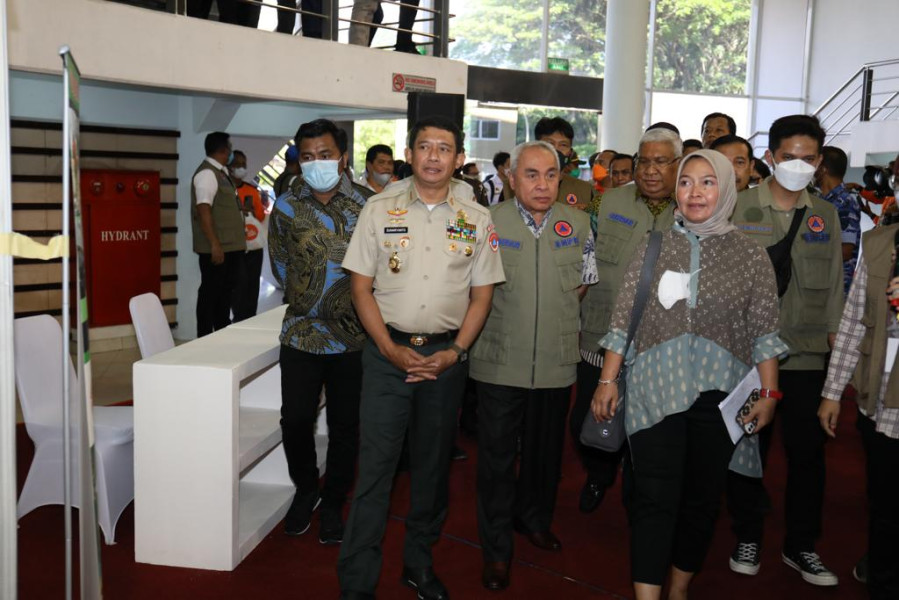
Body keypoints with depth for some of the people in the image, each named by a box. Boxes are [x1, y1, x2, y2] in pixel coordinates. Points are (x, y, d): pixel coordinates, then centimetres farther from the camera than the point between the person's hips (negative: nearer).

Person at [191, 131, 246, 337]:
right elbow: (203, 210, -22)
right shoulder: (207, 173, -15)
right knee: (210, 292, -2)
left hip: (230, 246, 10)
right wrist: (214, 244, -26)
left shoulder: (221, 172, 14)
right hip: (217, 248, -10)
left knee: (225, 290, 17)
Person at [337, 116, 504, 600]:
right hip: (388, 352, -2)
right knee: (375, 467, -2)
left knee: (433, 464, 13)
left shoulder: (476, 220, 4)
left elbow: (481, 294, 6)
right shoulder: (380, 210, 1)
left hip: (447, 355, 2)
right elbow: (361, 286, 0)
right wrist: (391, 348, -10)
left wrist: (455, 352, -6)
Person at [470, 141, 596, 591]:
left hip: (556, 362, 3)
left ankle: (535, 519, 42)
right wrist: (509, 313, 1)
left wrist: (555, 309, 6)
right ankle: (496, 549, 19)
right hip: (500, 361, -2)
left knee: (546, 450, 18)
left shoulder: (577, 223, 3)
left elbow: (585, 281, 14)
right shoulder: (489, 221, -5)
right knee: (497, 455, 5)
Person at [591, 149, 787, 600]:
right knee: (655, 498, -4)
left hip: (719, 394, 1)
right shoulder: (654, 248, 3)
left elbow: (764, 333, 3)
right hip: (656, 390, -1)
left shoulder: (750, 256, 3)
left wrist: (769, 392, -4)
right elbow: (623, 320, 3)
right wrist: (607, 381, -1)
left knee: (702, 497, 11)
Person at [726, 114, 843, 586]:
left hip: (808, 355, 3)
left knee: (808, 450, 8)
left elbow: (833, 284, 11)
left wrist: (836, 334, 6)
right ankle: (748, 537, 26)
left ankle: (801, 545, 25)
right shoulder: (739, 209, -2)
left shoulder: (825, 215, 8)